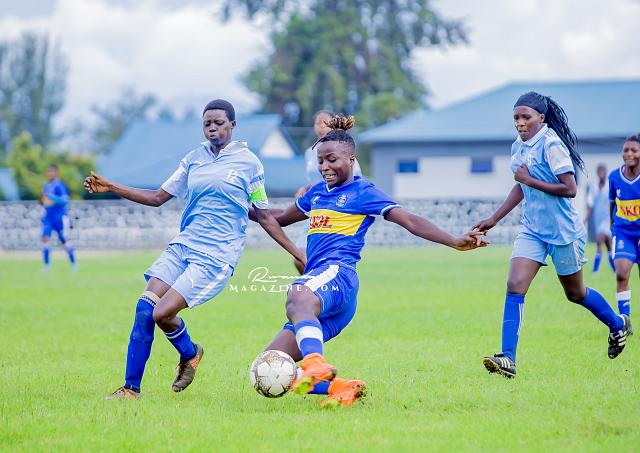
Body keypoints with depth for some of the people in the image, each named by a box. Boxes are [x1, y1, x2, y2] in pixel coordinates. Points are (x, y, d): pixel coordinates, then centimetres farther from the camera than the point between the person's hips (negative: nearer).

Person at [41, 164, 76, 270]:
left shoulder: (59, 185, -11)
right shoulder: (46, 186, 12)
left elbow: (65, 200, -18)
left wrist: (52, 197, -28)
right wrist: (43, 201, 2)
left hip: (59, 216, -6)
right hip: (48, 216, 6)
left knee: (65, 240, 0)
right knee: (45, 239, -6)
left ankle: (73, 264, 13)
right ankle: (46, 266, -2)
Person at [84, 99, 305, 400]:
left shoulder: (248, 162, 1)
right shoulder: (194, 159, 12)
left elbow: (263, 216, 8)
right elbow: (158, 198, 17)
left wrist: (297, 253, 6)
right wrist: (111, 188, 9)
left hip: (216, 256, -5)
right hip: (182, 245, 5)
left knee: (162, 313, -18)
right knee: (145, 307, -12)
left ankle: (190, 354, 15)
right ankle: (131, 388, -1)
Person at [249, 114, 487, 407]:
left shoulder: (363, 192, 5)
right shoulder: (317, 193, 26)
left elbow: (410, 221, -3)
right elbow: (282, 217, 44)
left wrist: (455, 242, -14)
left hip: (336, 274, -8)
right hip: (317, 279, 8)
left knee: (298, 296, -46)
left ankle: (316, 365, -66)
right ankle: (340, 387, -9)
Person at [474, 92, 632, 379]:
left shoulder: (551, 144, -18)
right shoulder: (519, 147, 6)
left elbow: (569, 189, -23)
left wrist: (529, 179, -22)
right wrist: (493, 220, 19)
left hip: (563, 231, -6)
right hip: (532, 231, 6)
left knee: (575, 293, 11)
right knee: (514, 287, -11)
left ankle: (618, 325, 40)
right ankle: (508, 359, -16)